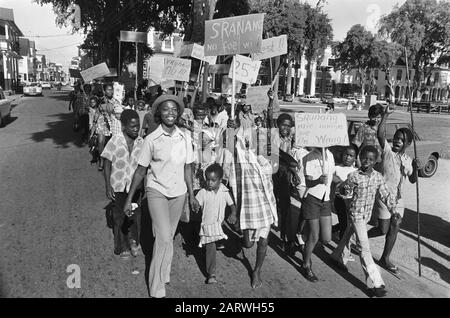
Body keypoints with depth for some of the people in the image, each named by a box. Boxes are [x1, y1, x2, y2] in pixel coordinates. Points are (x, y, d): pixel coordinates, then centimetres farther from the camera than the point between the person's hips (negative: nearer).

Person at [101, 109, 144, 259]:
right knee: (119, 217, 11)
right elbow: (107, 164, -7)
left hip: (135, 185, 2)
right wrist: (108, 186, -10)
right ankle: (121, 247, 27)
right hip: (118, 186, -2)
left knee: (136, 215, 6)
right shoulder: (115, 141, -11)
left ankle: (133, 240, 31)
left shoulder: (141, 142, -3)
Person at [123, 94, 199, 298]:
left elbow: (187, 168, 8)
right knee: (164, 238, -13)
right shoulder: (151, 140, -11)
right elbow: (140, 171, -4)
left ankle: (162, 275, 36)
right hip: (157, 192, -4)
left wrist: (191, 195, 10)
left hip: (178, 193, 4)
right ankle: (157, 290, 1)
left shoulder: (185, 138, -1)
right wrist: (129, 199, -2)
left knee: (168, 237, 15)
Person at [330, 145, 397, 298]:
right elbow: (344, 192, 1)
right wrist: (348, 188, -15)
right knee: (365, 247, -8)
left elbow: (385, 195, 1)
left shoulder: (378, 177, -5)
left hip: (367, 214, 5)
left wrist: (394, 209, -7)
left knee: (348, 235, 25)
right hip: (356, 214, -5)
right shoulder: (353, 176, -16)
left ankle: (338, 257, 50)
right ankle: (375, 283, -5)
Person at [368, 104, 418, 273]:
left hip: (398, 198, 6)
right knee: (383, 229, -4)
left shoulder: (407, 160, 7)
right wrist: (386, 115, -33)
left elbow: (412, 180, 13)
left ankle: (385, 258, 23)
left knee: (394, 228, 8)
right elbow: (380, 134, -25)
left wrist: (415, 168, -6)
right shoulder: (387, 149, -8)